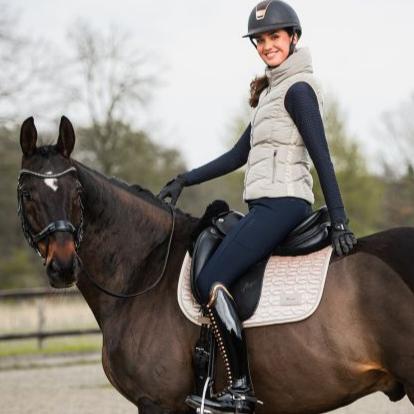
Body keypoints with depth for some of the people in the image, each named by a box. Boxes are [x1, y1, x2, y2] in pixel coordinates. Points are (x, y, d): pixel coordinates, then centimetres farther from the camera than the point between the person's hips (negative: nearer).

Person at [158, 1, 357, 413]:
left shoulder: (297, 89, -8)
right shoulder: (273, 91, 22)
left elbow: (322, 157, -15)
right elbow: (238, 155, 25)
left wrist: (339, 222, -22)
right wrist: (185, 180, 21)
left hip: (281, 205, -10)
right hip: (269, 207, 10)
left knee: (211, 279, -20)